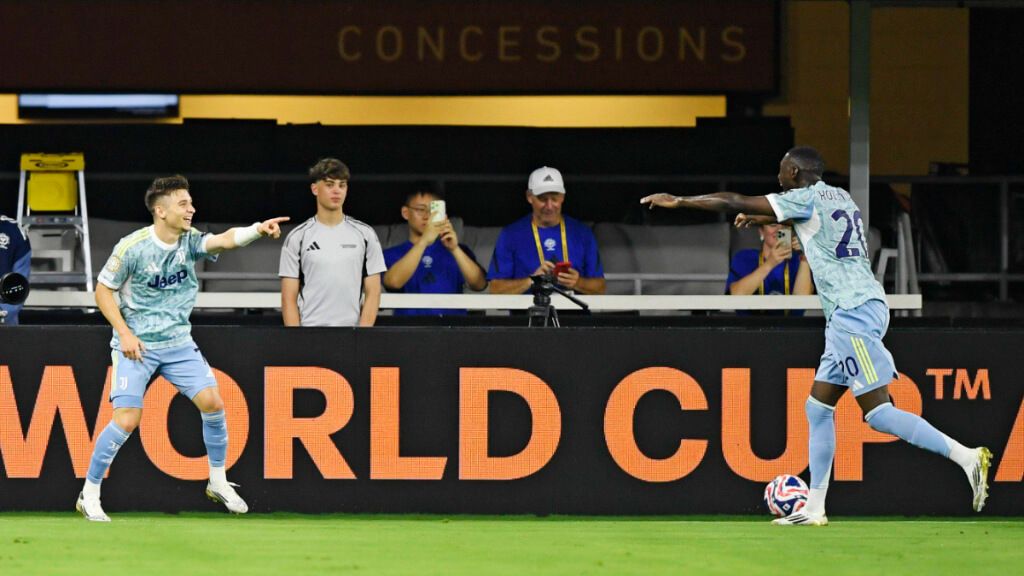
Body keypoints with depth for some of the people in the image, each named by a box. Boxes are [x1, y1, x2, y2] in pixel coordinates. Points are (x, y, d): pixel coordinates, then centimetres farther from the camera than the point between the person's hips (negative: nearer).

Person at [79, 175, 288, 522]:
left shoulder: (190, 241, -4)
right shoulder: (133, 247, -15)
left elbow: (225, 240, -23)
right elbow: (103, 289, -5)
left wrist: (258, 229, -42)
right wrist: (124, 333, -14)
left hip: (178, 343, 5)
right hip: (136, 345, -5)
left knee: (212, 402, -6)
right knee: (127, 419, -14)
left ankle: (218, 483, 13)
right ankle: (89, 495, 0)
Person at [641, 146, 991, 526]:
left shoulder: (807, 198, -6)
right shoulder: (836, 197, 18)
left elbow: (735, 203, -3)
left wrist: (678, 201, 7)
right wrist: (760, 219, 52)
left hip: (854, 311, -9)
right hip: (851, 313, 9)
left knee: (877, 413, -13)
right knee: (818, 406, 12)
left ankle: (967, 457, -19)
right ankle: (814, 508, 12)